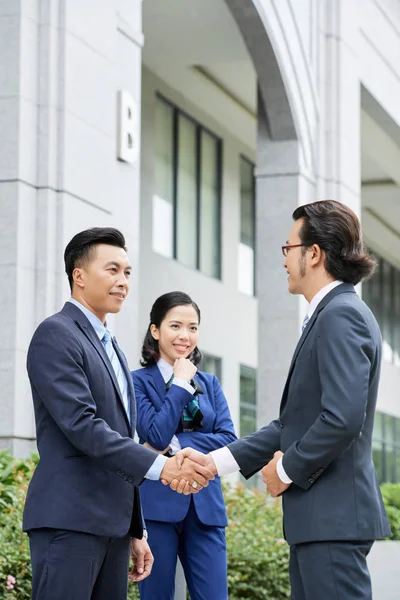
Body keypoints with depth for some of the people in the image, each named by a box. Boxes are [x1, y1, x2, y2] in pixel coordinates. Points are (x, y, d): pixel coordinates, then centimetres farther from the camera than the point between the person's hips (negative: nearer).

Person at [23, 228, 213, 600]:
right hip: (68, 520, -9)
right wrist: (160, 466, -23)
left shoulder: (112, 350, 22)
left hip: (112, 524, 9)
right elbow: (81, 426, -17)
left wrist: (136, 531, 20)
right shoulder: (56, 335, -6)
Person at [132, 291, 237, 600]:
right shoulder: (140, 381, 1)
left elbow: (228, 439, 2)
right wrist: (180, 384, -7)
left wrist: (176, 445, -9)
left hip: (205, 505, 4)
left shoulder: (210, 384, 15)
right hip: (158, 505, -4)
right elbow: (156, 435, -12)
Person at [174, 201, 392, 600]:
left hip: (333, 517, -10)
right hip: (316, 518, 10)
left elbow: (343, 418, -24)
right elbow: (294, 424, 18)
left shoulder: (341, 315, -13)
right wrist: (214, 462, 13)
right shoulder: (330, 315, 18)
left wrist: (286, 470, -9)